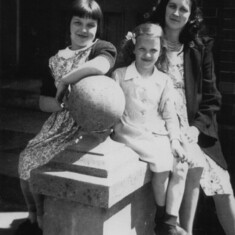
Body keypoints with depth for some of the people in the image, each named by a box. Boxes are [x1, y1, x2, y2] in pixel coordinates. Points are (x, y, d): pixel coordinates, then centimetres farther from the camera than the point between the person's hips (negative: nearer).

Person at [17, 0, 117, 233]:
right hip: (60, 124, 6)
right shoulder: (56, 59, 12)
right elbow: (44, 102, 10)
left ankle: (43, 216, 12)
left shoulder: (103, 47, -5)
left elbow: (99, 66, -33)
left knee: (43, 163, -18)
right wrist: (65, 103, -12)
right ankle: (34, 213, 21)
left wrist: (64, 81, -19)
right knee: (27, 158, -8)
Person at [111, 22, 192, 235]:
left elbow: (170, 115, 8)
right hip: (132, 134, -4)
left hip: (158, 134, 4)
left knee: (181, 165, -16)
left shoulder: (164, 81, 10)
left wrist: (175, 141, -4)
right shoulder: (119, 75, 2)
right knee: (162, 162, -24)